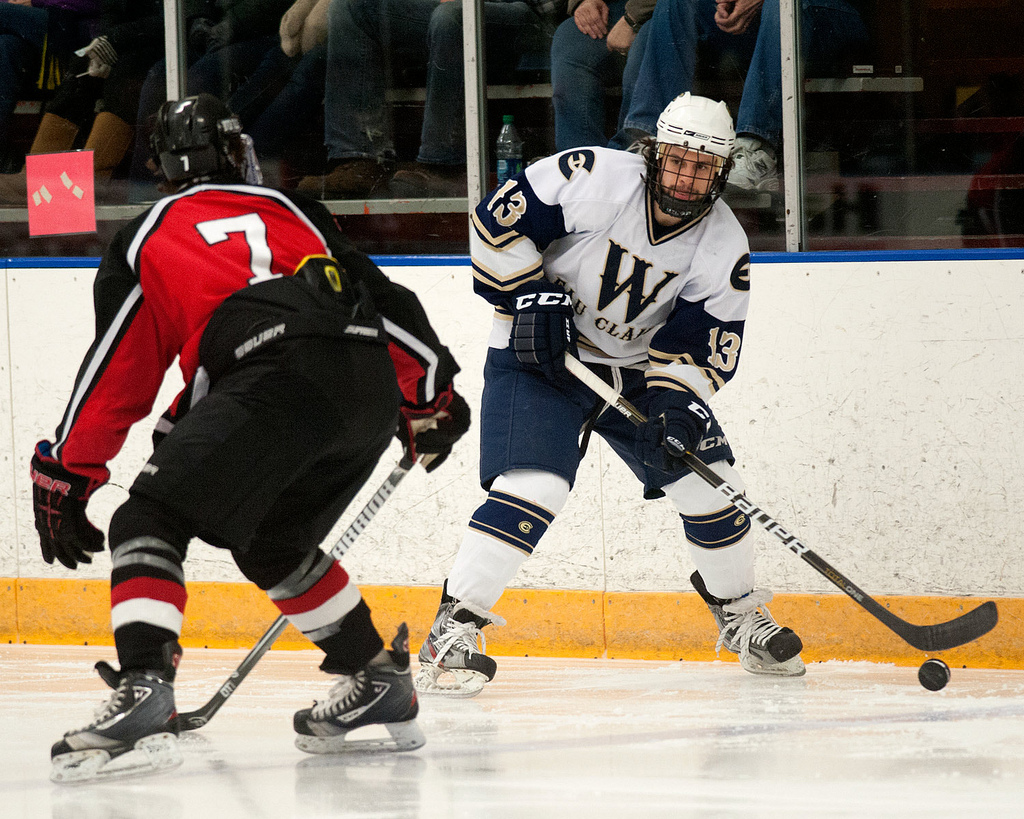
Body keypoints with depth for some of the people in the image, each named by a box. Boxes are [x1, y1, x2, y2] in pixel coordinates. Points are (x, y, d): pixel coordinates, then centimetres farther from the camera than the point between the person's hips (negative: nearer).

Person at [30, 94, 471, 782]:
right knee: (273, 541, 28)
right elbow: (384, 299, 29)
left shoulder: (147, 238, 21)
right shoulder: (292, 210, 32)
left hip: (276, 377, -5)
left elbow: (115, 377, 18)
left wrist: (63, 479, 23)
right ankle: (378, 682, 31)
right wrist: (431, 396, 41)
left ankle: (143, 694, -24)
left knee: (150, 522, -2)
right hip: (372, 386, 5)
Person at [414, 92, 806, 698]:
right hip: (539, 353, -5)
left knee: (711, 485, 1)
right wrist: (531, 296, -21)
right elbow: (499, 219, -15)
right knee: (532, 489, -24)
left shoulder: (723, 248, -11)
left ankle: (740, 613, 26)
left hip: (640, 366, 5)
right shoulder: (593, 178, -22)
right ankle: (454, 626, -17)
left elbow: (702, 348, -8)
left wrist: (677, 402, -26)